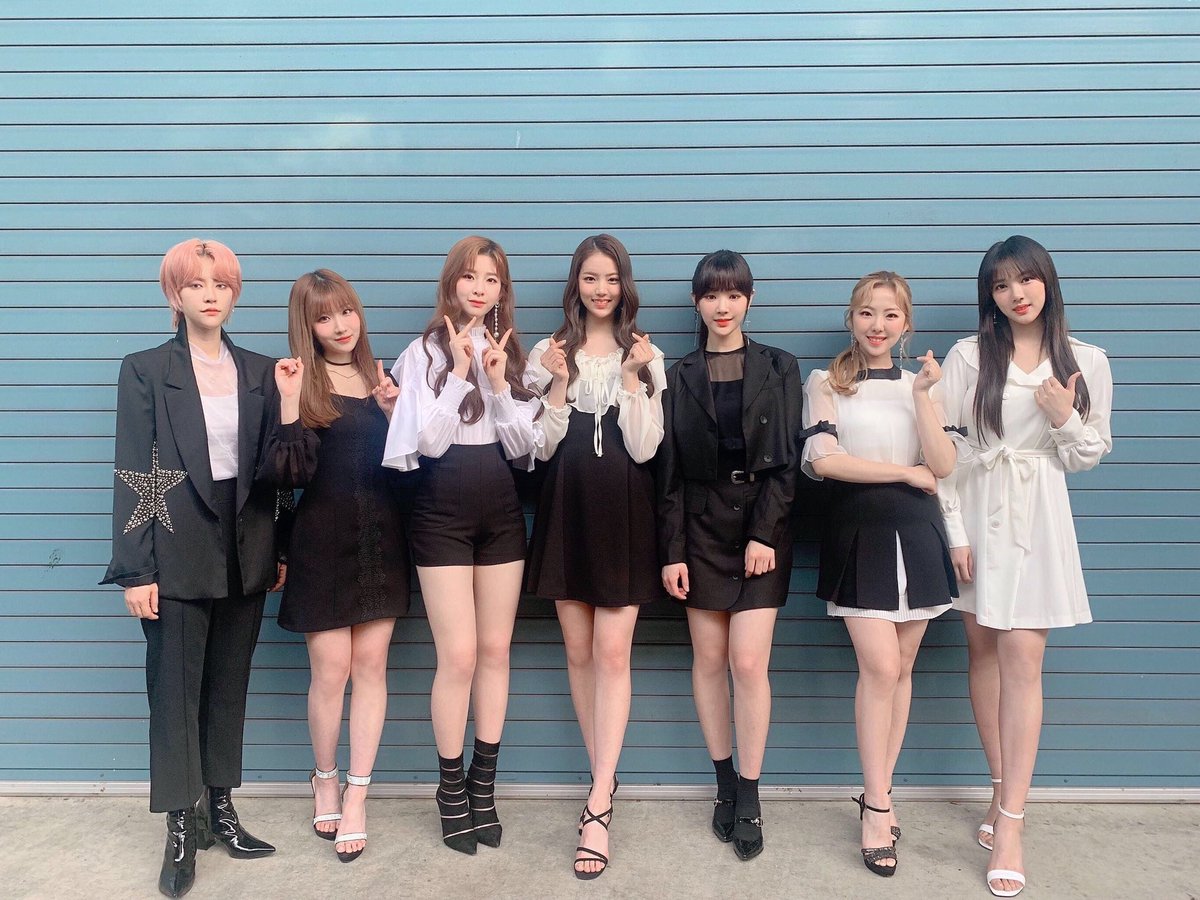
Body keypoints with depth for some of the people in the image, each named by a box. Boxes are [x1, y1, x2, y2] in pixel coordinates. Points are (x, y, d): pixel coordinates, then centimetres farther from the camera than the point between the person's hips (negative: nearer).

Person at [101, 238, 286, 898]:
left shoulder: (259, 371, 8)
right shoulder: (146, 370, -2)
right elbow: (133, 473, -7)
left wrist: (279, 550, 6)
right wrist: (136, 569, -12)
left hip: (245, 550, 4)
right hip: (177, 551, -3)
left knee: (229, 687, 12)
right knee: (175, 689, 4)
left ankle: (220, 809, 26)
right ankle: (182, 829, 15)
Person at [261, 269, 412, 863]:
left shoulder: (379, 377, 10)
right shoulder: (301, 382, -3)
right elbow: (288, 473, -13)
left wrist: (392, 411, -5)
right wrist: (289, 403, -23)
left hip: (381, 539, 4)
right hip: (323, 541, -3)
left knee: (370, 664, 4)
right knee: (331, 669, 1)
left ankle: (356, 797, 15)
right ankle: (325, 780, 26)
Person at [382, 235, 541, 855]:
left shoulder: (514, 355, 9)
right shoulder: (425, 352, -2)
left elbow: (526, 446, 2)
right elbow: (428, 441, -11)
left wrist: (499, 385, -11)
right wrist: (460, 372, -14)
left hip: (501, 512, 4)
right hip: (443, 514, -4)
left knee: (495, 651, 7)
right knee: (459, 655, -4)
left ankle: (484, 785, 20)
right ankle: (451, 788, 14)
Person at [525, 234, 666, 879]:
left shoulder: (646, 356, 5)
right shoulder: (550, 353, 7)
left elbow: (644, 448, -5)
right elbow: (542, 447, 1)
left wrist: (633, 378, -13)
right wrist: (559, 384, -11)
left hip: (624, 511, -2)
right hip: (567, 508, 2)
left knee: (612, 653, -8)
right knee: (579, 652, 7)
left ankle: (597, 808, -5)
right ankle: (605, 784, 22)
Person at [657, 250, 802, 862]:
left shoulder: (778, 369, 4)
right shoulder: (680, 376, 7)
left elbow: (786, 460, -1)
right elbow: (669, 471, 3)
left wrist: (764, 533, -11)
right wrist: (671, 551, -3)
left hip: (761, 525, -1)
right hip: (701, 526, 2)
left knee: (748, 662, -7)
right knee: (709, 658, 6)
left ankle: (748, 799, 6)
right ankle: (725, 786, 20)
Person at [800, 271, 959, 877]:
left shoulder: (919, 383, 12)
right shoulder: (826, 383, 4)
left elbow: (944, 466, -1)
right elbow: (823, 460, -10)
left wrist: (922, 395, -10)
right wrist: (907, 472, -6)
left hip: (914, 532, 4)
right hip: (857, 531, -3)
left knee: (900, 669, 6)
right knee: (881, 667, -10)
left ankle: (876, 793, 20)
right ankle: (877, 807, 2)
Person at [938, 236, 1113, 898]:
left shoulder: (1085, 362, 4)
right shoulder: (969, 356, -1)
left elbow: (1090, 456, 9)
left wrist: (1066, 420, -12)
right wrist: (954, 530, -5)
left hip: (1037, 516, -1)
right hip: (976, 511, 1)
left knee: (1021, 658, -6)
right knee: (984, 651, 8)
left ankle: (1010, 822, 0)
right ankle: (1003, 791, 25)